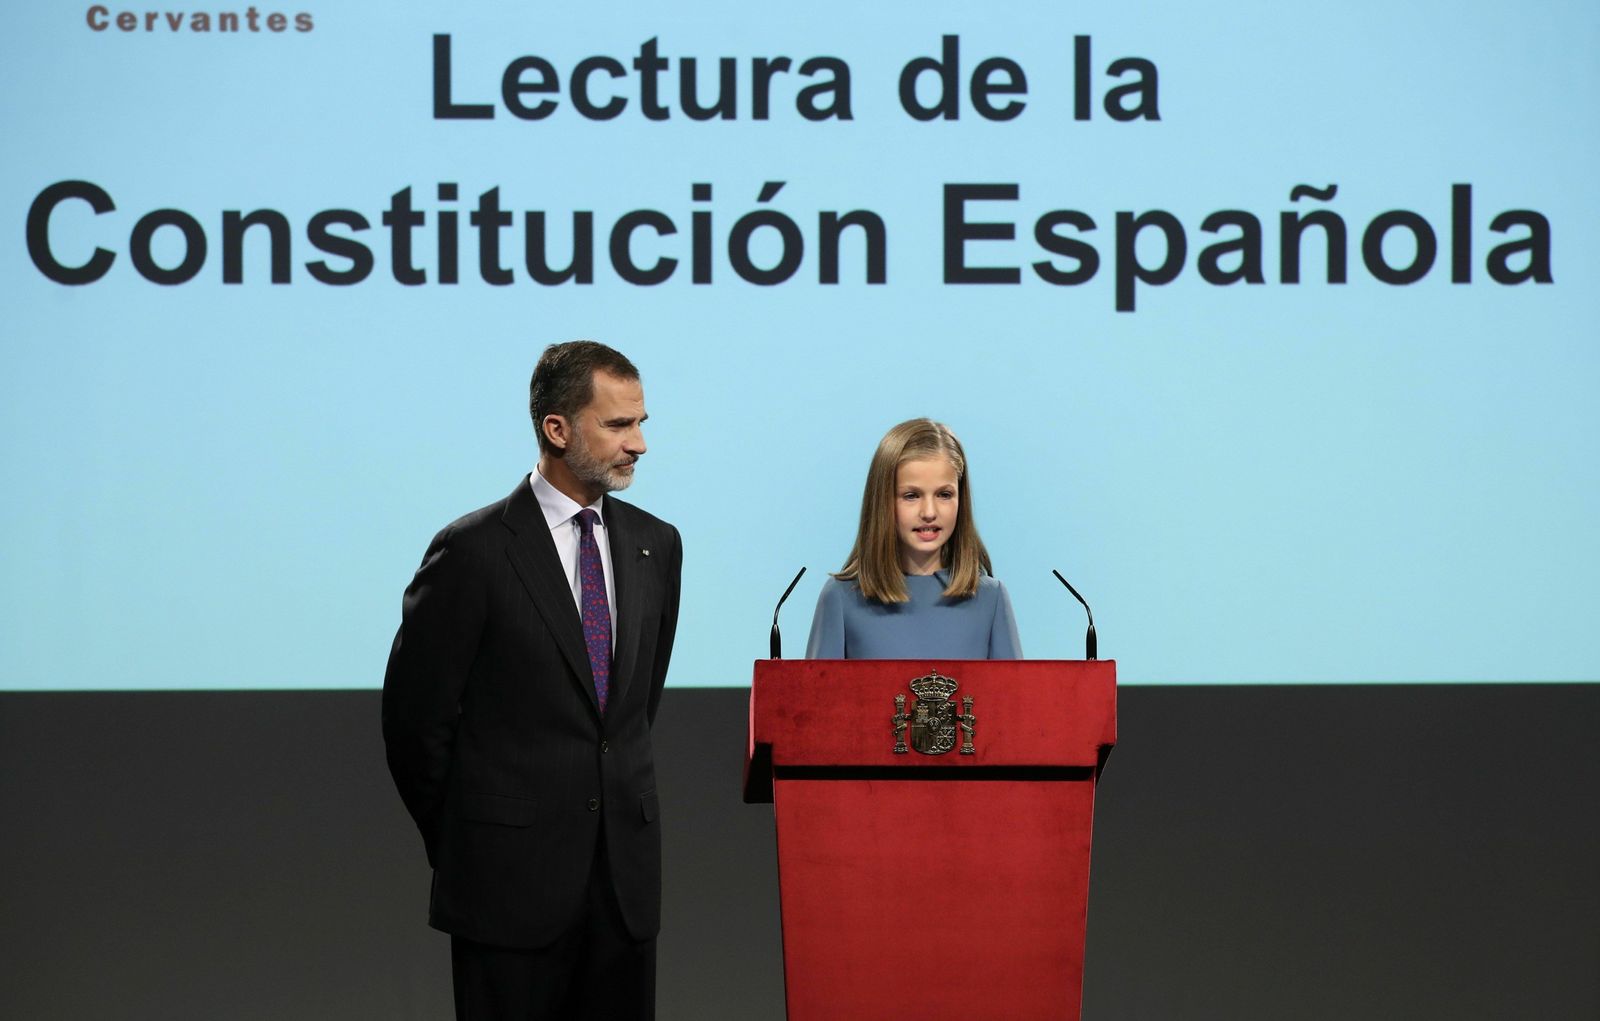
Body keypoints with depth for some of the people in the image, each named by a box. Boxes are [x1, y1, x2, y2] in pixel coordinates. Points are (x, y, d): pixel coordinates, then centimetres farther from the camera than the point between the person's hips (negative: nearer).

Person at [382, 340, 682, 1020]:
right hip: (510, 880, -5)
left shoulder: (656, 545, 9)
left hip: (625, 874, 5)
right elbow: (414, 715, -4)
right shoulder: (475, 551, -9)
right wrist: (462, 845, 3)